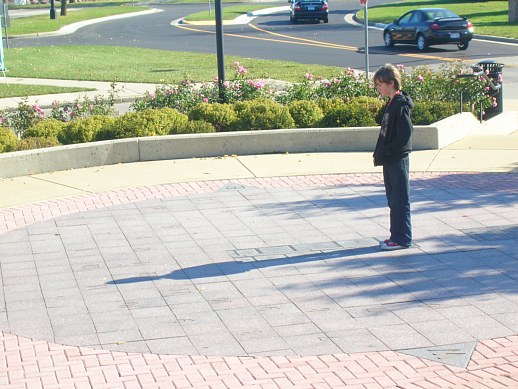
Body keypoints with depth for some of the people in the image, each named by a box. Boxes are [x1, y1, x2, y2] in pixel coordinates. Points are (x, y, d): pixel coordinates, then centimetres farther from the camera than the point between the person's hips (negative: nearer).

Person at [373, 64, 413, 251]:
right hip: (390, 160, 10)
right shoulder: (391, 103, 13)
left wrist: (386, 152, -20)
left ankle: (401, 239, 3)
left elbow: (405, 133, -22)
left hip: (398, 159, -10)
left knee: (400, 200, -3)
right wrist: (381, 153, 10)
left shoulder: (401, 105, -16)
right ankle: (396, 236, 22)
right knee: (393, 199, 14)